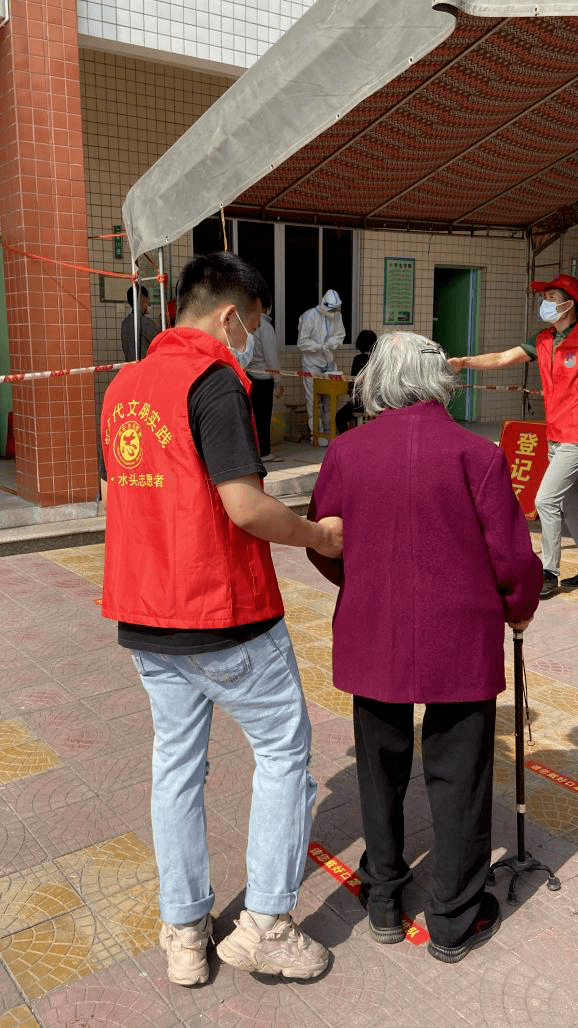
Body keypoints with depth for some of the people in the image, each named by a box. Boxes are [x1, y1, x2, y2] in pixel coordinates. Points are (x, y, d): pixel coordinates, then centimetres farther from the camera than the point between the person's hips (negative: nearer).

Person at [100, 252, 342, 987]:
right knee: (283, 748, 10)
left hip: (143, 613, 8)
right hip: (222, 612, -8)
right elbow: (246, 506, -21)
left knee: (177, 761, 17)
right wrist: (318, 535, -5)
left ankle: (183, 933, 28)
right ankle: (265, 925, 17)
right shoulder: (214, 380, -15)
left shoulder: (123, 386, 10)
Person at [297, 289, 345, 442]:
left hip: (330, 362, 5)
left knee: (329, 398, 8)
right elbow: (302, 342, -14)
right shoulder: (310, 316, -13)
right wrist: (320, 346, -24)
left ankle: (327, 429, 20)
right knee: (314, 400, -6)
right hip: (312, 363, -5)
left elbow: (340, 335, 13)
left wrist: (333, 342, -10)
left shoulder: (337, 316, 4)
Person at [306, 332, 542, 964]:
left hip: (371, 640, 3)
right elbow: (514, 559, -9)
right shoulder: (476, 454, -12)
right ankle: (454, 923, 28)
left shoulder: (345, 452, -4)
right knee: (458, 778, 12)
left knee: (380, 770, 19)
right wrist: (518, 609, 11)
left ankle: (383, 900, 36)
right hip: (461, 645, -2)